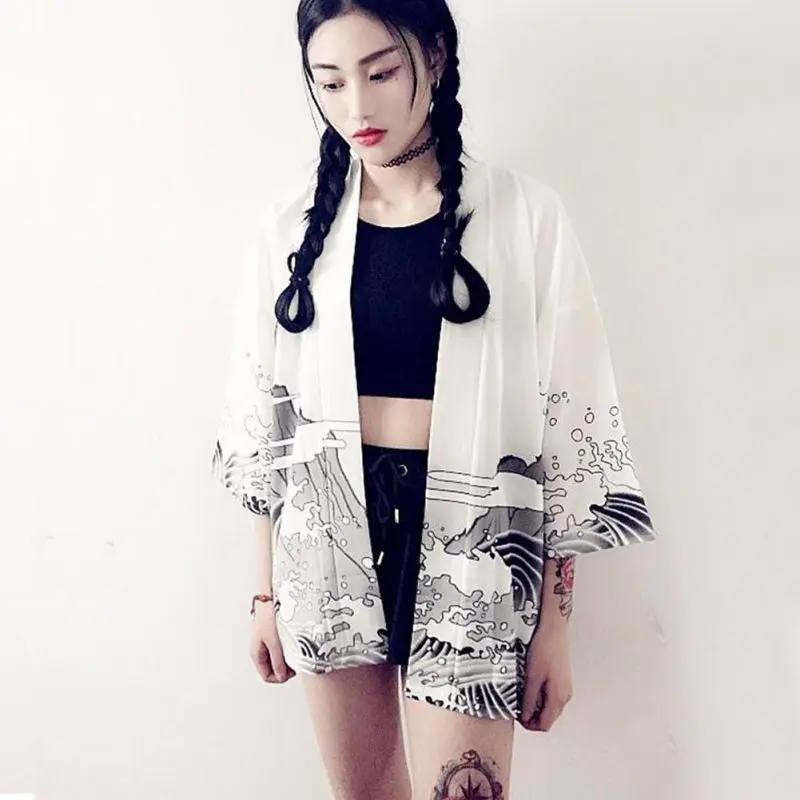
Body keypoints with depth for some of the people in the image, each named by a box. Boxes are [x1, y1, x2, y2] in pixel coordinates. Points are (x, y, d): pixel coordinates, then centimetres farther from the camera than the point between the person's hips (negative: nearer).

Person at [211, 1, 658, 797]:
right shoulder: (296, 218, 2)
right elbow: (264, 417, 6)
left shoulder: (524, 214, -6)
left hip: (467, 538, -2)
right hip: (329, 532, 3)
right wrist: (267, 587, 8)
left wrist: (555, 620, -4)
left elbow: (569, 422, -4)